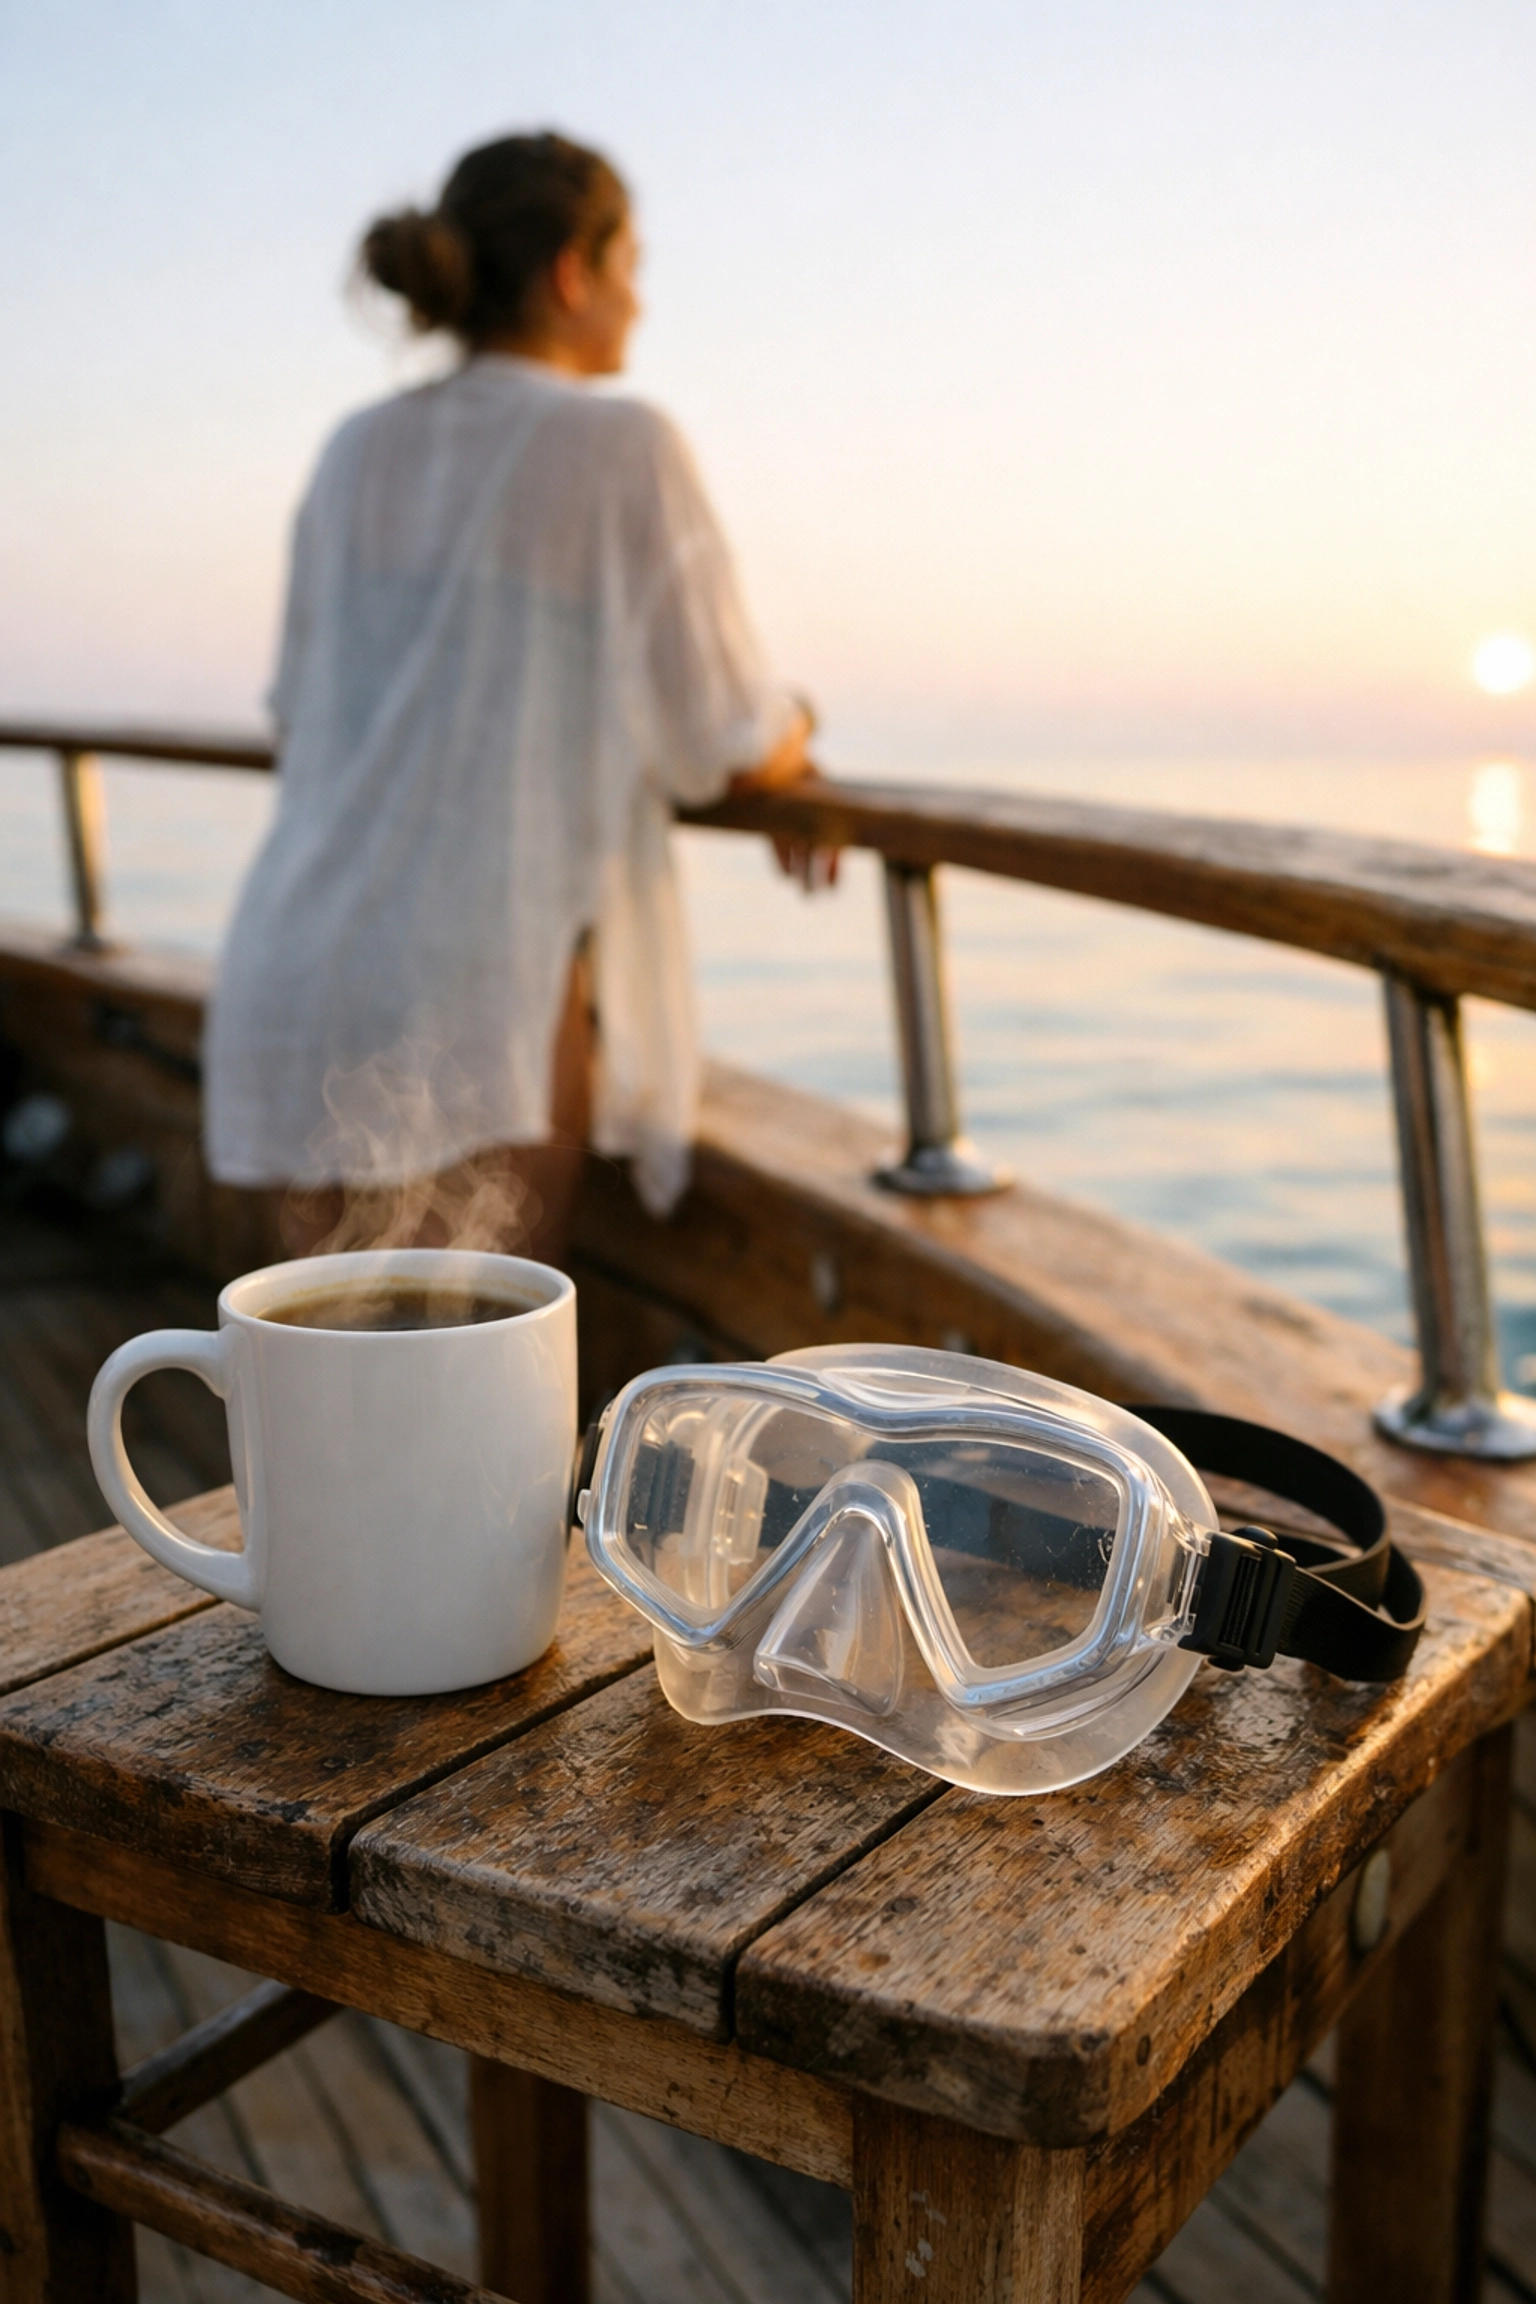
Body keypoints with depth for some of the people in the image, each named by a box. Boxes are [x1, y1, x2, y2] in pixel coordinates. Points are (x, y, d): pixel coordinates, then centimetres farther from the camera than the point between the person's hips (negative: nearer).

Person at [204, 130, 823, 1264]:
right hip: (484, 995, -6)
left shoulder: (359, 453, 14)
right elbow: (731, 737, -4)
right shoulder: (625, 448, -4)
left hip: (298, 993, 7)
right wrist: (793, 748, 21)